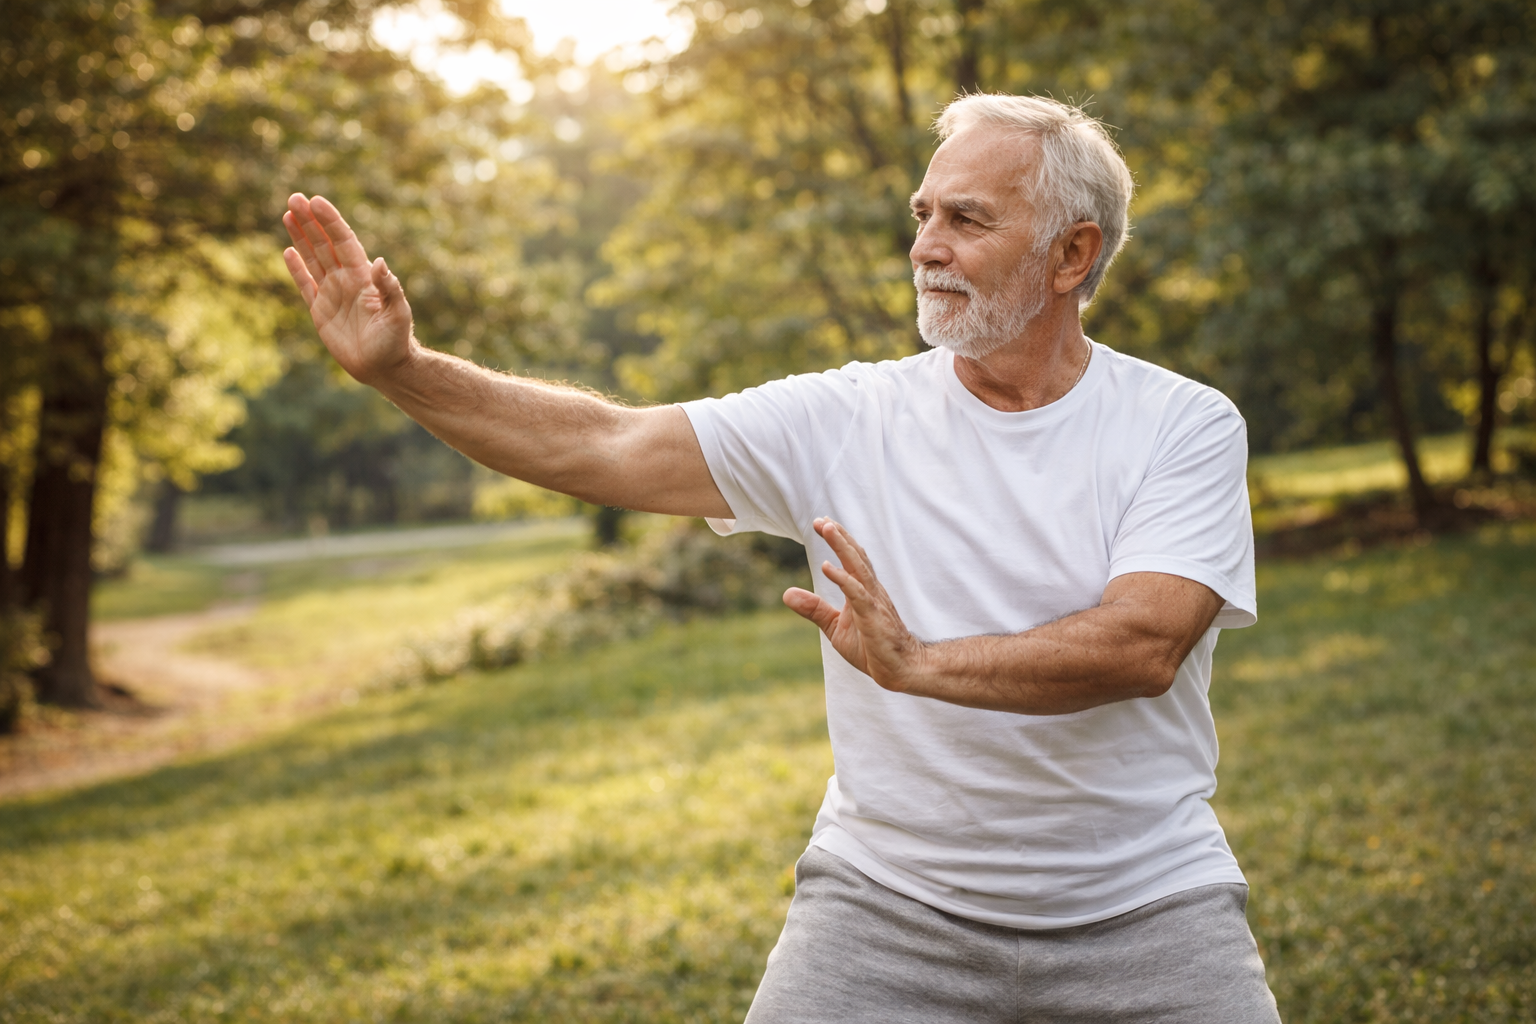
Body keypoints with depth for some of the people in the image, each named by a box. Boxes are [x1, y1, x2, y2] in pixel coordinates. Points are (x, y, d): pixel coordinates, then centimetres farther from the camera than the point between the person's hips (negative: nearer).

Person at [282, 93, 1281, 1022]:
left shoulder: (1185, 426, -5)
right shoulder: (845, 419, -2)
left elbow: (1143, 645, -20)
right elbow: (608, 448, -7)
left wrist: (917, 663, -31)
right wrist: (401, 367, -17)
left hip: (1142, 905, 0)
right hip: (888, 897, 1)